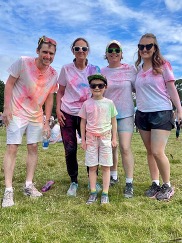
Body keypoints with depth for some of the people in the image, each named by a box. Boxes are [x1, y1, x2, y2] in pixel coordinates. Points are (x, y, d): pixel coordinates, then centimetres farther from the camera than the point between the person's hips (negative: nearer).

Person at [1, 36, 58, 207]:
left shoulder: (53, 74, -3)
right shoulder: (23, 62, -13)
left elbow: (49, 98, 4)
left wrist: (47, 122, 3)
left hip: (36, 116, 4)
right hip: (17, 113, -4)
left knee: (33, 148, 5)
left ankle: (28, 185, 16)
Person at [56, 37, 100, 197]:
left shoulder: (94, 70, 3)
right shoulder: (66, 69, 2)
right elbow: (60, 92, 7)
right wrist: (58, 110, -5)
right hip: (68, 114, 0)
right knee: (70, 150, 3)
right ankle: (74, 182, 20)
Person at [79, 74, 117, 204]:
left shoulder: (109, 103, 1)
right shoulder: (87, 104, 1)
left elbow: (114, 121, 6)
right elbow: (83, 122, 6)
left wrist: (114, 138, 3)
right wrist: (83, 140, 3)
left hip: (105, 137, 0)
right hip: (91, 138, 1)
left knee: (106, 166, 2)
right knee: (92, 167, 5)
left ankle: (105, 193, 11)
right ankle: (93, 193, 15)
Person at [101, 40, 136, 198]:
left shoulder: (130, 69, 0)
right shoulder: (101, 72, 6)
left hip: (125, 114, -3)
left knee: (125, 148, -11)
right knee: (110, 147, 12)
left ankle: (129, 183, 2)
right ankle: (114, 176, 33)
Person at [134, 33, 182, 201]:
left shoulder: (163, 65, -2)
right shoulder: (138, 68, 11)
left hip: (162, 113, -5)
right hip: (142, 114, 5)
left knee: (158, 152, -11)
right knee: (150, 151, 10)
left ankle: (167, 186, 9)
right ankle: (155, 183, 23)